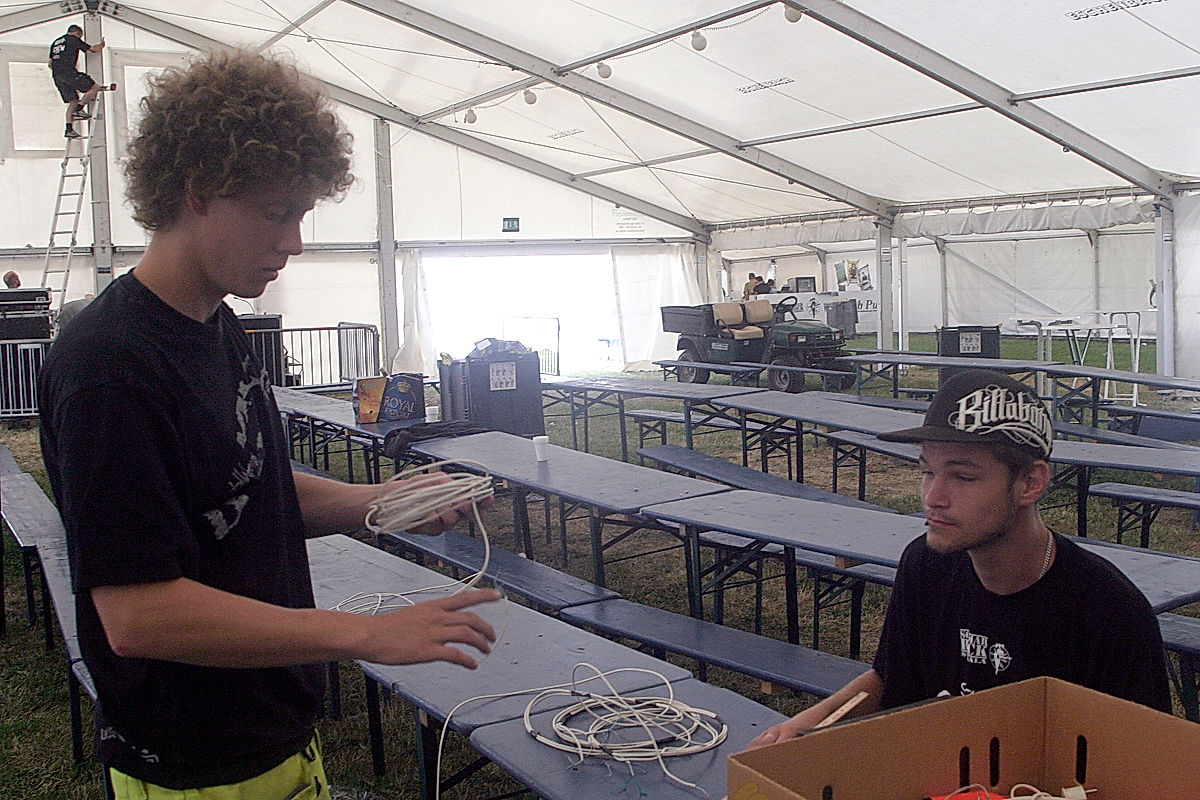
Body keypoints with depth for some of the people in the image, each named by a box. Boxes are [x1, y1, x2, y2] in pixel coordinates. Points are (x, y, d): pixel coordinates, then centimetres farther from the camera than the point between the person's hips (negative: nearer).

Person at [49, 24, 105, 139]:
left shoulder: (55, 42, 27)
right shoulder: (74, 39, 5)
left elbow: (50, 63, 28)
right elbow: (93, 49, 7)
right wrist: (101, 45, 27)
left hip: (57, 76, 8)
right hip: (69, 72, -8)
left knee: (73, 101, 8)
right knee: (95, 87, 0)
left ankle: (69, 129, -5)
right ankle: (79, 109, -13)